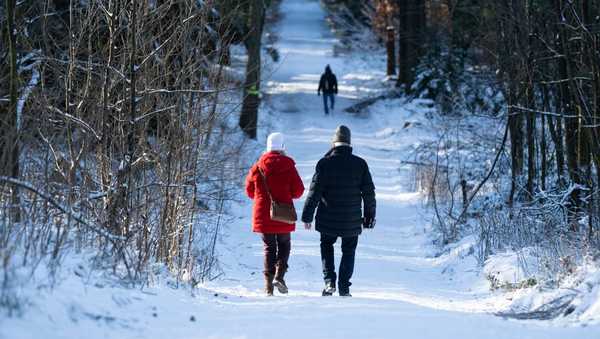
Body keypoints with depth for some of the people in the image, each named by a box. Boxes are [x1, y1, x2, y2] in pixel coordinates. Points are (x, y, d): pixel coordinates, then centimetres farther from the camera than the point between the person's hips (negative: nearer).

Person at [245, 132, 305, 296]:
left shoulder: (258, 167, -2)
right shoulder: (288, 166, -8)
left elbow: (249, 190, 6)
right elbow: (298, 191, -7)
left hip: (263, 214, 2)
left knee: (269, 247, 12)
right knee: (284, 245, 16)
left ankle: (268, 284, 4)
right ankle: (279, 275, -6)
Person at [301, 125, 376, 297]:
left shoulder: (324, 163, -8)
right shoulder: (360, 164, -2)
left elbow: (314, 192, -7)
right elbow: (369, 192, 2)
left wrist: (307, 216, 0)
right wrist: (370, 216, 13)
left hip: (328, 219, -1)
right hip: (352, 220, 1)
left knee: (326, 246, 18)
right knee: (348, 251, 13)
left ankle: (329, 281, 1)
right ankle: (344, 287, 9)